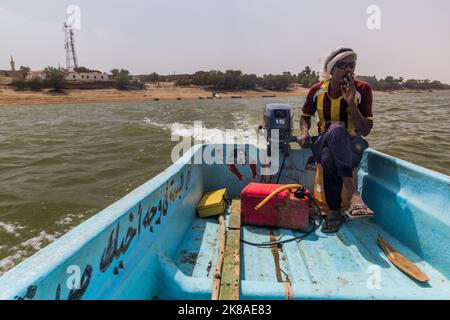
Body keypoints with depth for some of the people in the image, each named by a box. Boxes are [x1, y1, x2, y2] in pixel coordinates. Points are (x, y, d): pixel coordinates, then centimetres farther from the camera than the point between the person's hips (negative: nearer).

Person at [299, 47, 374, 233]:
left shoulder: (362, 89, -7)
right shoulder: (317, 90, -1)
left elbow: (365, 131, -12)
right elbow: (305, 116, 17)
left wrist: (351, 102, -22)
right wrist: (305, 132, -6)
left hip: (351, 146, -1)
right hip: (323, 143, 1)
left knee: (330, 158, -40)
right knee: (337, 128, -38)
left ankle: (335, 211, -29)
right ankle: (353, 194, -43)